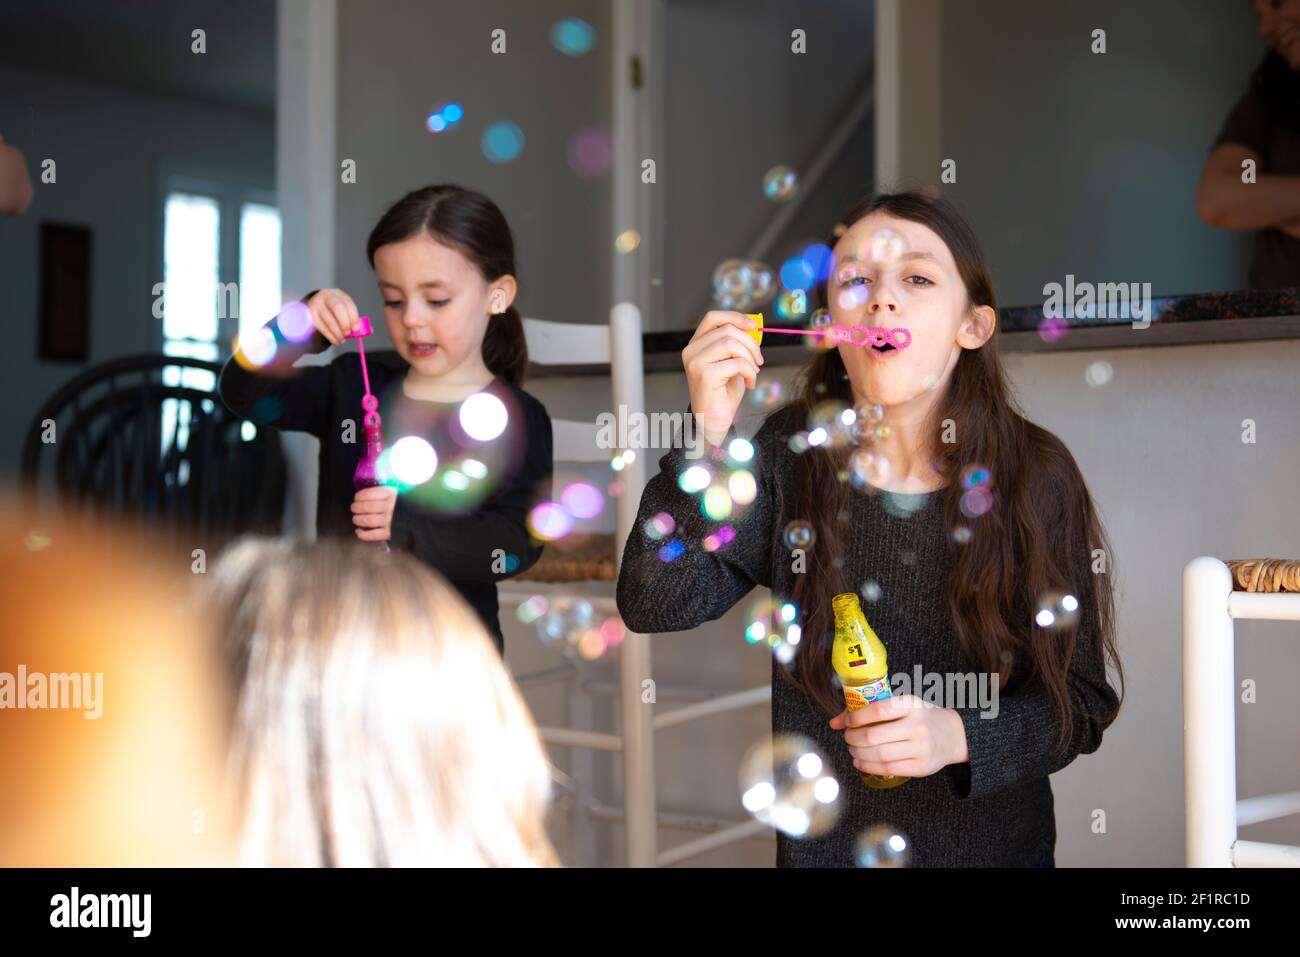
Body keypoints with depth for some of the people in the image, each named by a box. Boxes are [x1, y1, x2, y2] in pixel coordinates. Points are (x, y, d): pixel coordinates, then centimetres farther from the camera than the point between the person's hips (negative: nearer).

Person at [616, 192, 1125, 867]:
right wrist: (709, 434, -27)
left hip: (995, 842, -1)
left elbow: (1082, 702, -9)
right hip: (824, 843, 1)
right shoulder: (792, 456, -9)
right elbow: (654, 604, -17)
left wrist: (958, 736, -26)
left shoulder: (1034, 477, -13)